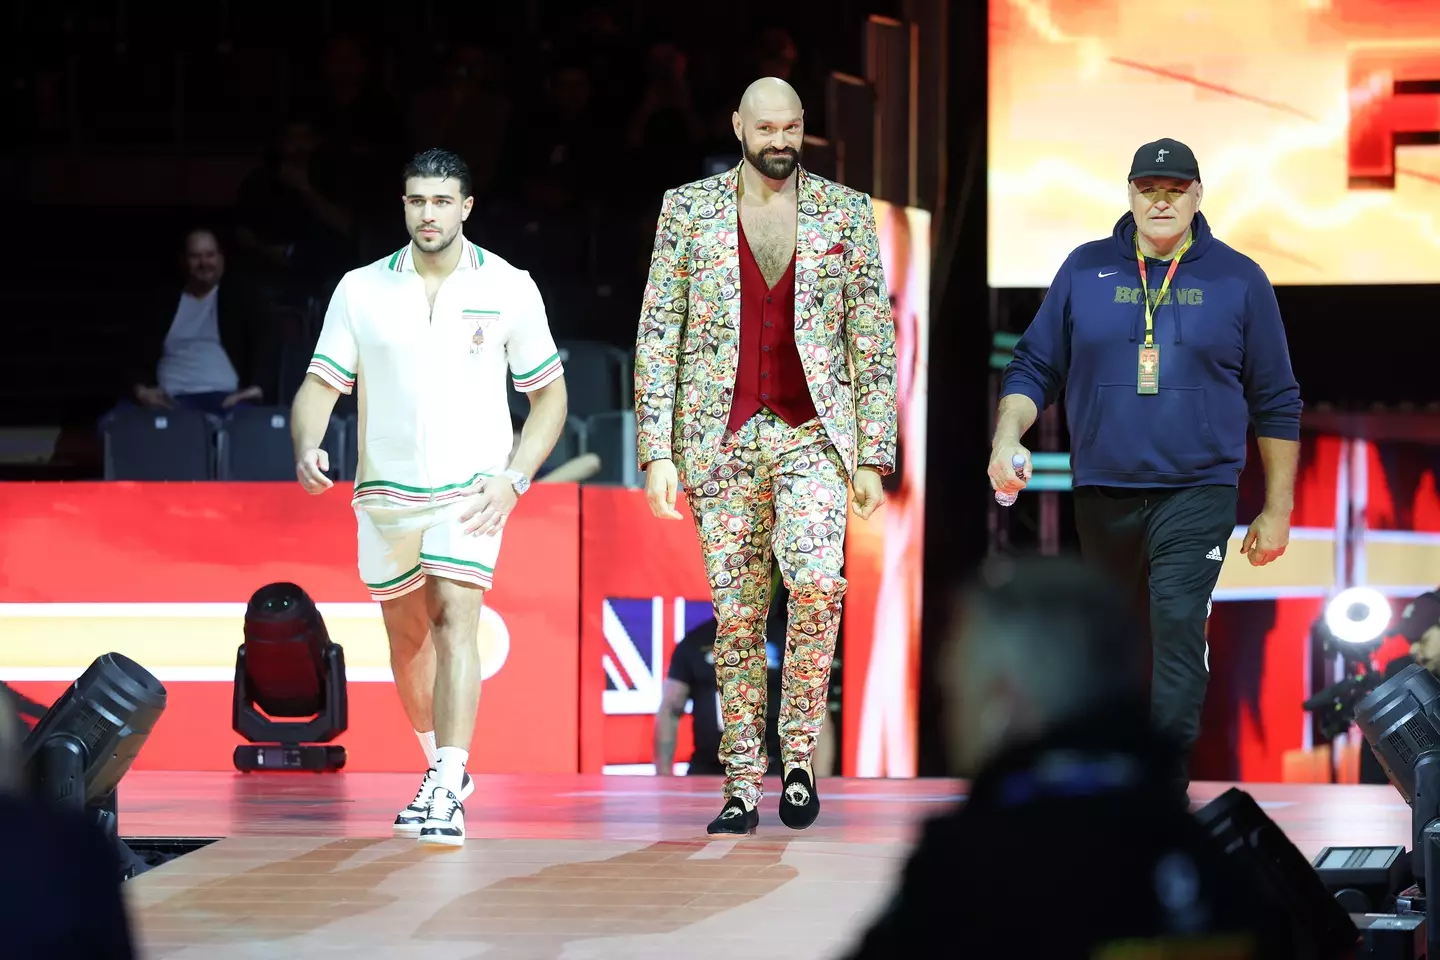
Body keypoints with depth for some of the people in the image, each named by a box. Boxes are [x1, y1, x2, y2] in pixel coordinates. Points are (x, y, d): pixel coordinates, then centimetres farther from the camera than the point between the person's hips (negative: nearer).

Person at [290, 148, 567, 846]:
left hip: (471, 490, -3)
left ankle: (448, 795, -26)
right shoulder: (361, 289, 2)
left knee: (456, 619, -20)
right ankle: (441, 765, 37)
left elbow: (550, 394, 6)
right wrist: (307, 447, -18)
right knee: (407, 637, 14)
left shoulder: (509, 289, -1)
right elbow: (322, 382, 3)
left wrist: (514, 478, -7)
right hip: (386, 492, 3)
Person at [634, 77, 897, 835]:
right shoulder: (687, 210, 6)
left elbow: (874, 341, 7)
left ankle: (798, 758, -6)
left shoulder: (846, 213, 6)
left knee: (816, 585, -22)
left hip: (812, 432, -1)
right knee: (736, 613, 1)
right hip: (721, 438, 1)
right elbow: (657, 335, 4)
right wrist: (657, 452, -3)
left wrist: (873, 457, 1)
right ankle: (741, 786, 8)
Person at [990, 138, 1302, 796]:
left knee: (1178, 625, -19)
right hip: (1102, 492, 3)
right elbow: (1034, 368, 10)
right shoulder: (1085, 270, 6)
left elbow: (1276, 403, 7)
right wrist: (1006, 440, -8)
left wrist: (1277, 508, 7)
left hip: (1197, 492, -3)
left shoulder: (1238, 279, 2)